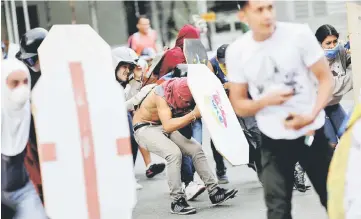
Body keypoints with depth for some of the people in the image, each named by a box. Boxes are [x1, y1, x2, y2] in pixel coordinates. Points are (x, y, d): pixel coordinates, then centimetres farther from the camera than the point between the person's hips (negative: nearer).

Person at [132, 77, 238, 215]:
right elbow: (168, 126, -42)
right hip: (144, 128, -7)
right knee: (174, 153, -29)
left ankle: (214, 192, 1)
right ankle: (177, 201, -22)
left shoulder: (182, 94, -11)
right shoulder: (161, 95, -31)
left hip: (163, 127, 7)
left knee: (196, 149, -5)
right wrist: (193, 114, -49)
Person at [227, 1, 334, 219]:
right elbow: (238, 105, 2)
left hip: (312, 132, -1)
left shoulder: (299, 33, -11)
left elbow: (326, 78, -5)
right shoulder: (236, 51, -5)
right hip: (273, 140, 1)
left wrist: (311, 116, -22)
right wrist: (266, 101, -19)